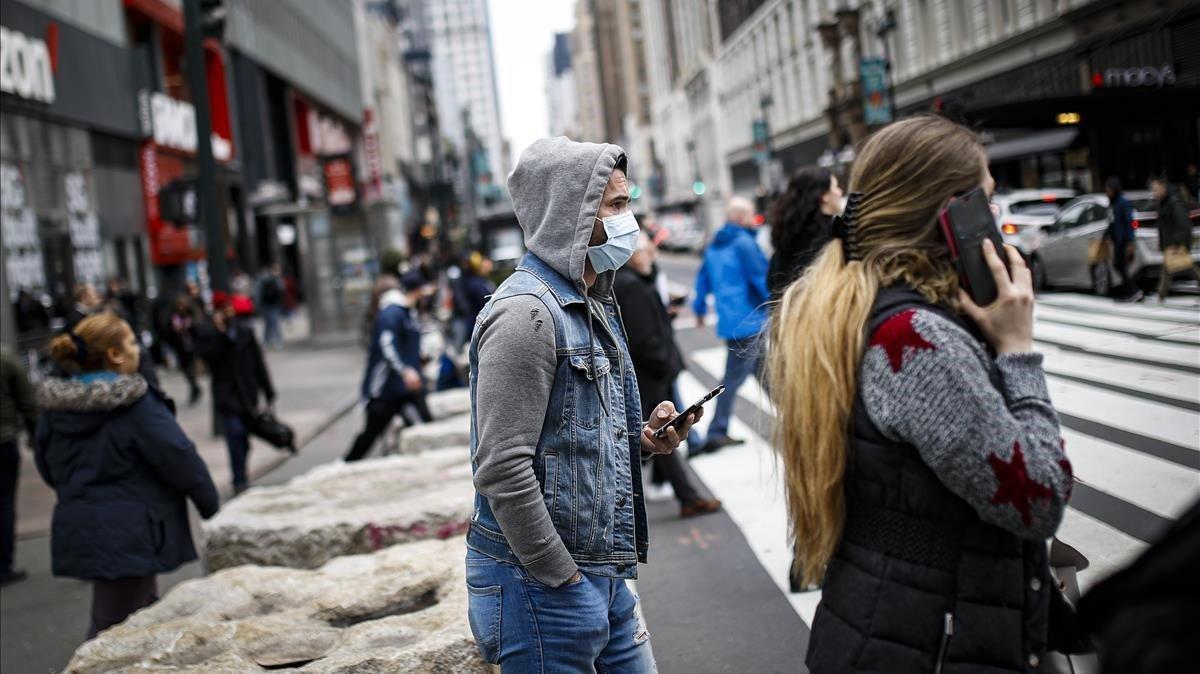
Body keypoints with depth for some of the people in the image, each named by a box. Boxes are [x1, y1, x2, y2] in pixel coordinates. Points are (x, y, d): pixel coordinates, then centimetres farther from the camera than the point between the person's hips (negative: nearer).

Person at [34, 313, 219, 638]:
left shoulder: (54, 405, 3)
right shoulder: (135, 404, -17)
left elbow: (47, 468, 14)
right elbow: (181, 461, -15)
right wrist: (212, 507, -2)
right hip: (128, 535, -8)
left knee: (147, 611, 24)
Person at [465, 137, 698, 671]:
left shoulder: (593, 306, 14)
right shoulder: (525, 312, -18)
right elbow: (502, 470, -23)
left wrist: (643, 438, 3)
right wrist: (563, 579, -17)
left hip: (605, 576, 9)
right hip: (541, 585, -9)